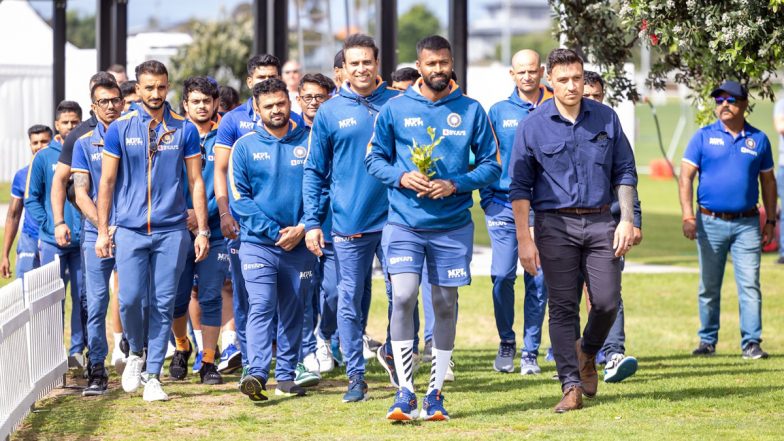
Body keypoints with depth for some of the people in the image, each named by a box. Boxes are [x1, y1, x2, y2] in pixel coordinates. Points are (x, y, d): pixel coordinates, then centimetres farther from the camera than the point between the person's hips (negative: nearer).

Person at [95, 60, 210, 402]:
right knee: (130, 299, -9)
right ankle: (135, 353, 19)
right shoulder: (119, 129, 3)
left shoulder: (184, 129, 3)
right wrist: (102, 231, 1)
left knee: (163, 304, 0)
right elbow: (106, 182, 6)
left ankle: (153, 376, 7)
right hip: (130, 229, 0)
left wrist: (203, 230, 1)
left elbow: (196, 182, 7)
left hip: (171, 230, 0)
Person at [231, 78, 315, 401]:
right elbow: (239, 198, -2)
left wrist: (302, 228, -9)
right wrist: (273, 231, -11)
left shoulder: (309, 142, 4)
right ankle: (256, 374, -23)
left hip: (299, 245, 2)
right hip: (258, 244, -2)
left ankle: (286, 376, 15)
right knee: (261, 307, -14)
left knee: (292, 312, 8)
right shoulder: (245, 146, 1)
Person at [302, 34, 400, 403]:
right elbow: (314, 171, 7)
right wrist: (312, 223, 1)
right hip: (349, 222, 0)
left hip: (394, 219, 0)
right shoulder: (330, 112, 5)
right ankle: (356, 377, 9)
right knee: (350, 301, 1)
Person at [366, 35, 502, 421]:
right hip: (404, 223, -1)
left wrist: (455, 184, -12)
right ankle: (405, 393, -9)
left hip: (453, 226, 1)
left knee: (445, 305, 7)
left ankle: (435, 394, 17)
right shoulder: (395, 109, 2)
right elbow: (374, 158, 8)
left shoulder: (471, 111, 2)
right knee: (403, 297, -15)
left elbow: (491, 165, 4)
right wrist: (401, 177, -11)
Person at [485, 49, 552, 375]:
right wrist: (488, 199, 1)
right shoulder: (498, 112, 9)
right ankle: (506, 343, 13)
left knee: (538, 281, 0)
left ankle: (530, 352, 8)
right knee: (502, 276, -6)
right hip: (504, 206, 0)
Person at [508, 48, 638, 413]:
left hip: (600, 222, 2)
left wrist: (627, 219, 1)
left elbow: (624, 172, 12)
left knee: (607, 301, -4)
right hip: (554, 224, -2)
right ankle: (571, 386, 0)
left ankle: (588, 353, 26)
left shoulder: (606, 118, 6)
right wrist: (524, 239, -6)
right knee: (562, 307, -3)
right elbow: (519, 186, 0)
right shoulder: (533, 126, -1)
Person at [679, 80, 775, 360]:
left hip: (747, 224, 0)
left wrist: (770, 221, 9)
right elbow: (686, 177, 0)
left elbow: (768, 182, 14)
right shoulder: (704, 137, 3)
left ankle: (751, 343, -5)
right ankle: (707, 341, 17)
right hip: (710, 222, 0)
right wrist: (688, 216, -10)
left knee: (750, 285, -6)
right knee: (708, 287, 7)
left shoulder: (758, 140, 8)